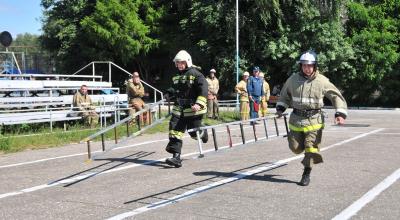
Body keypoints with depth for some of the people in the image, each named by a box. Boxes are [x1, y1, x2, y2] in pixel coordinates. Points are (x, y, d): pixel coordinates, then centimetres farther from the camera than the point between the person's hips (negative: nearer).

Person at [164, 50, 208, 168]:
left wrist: (199, 104, -28)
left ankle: (203, 132, 42)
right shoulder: (176, 76, 14)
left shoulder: (195, 74, -10)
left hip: (193, 109, -6)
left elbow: (204, 89, -17)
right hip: (179, 109, 6)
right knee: (175, 131, -7)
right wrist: (171, 93, 11)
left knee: (194, 133, 4)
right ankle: (176, 158, -7)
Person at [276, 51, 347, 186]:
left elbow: (337, 97, -1)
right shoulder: (293, 79, 0)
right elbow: (285, 94, 18)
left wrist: (340, 114, -12)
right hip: (296, 119, 2)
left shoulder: (322, 81, -7)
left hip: (314, 120, -2)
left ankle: (306, 174, 14)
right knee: (296, 148, 5)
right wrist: (280, 108, 8)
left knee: (311, 148, -2)